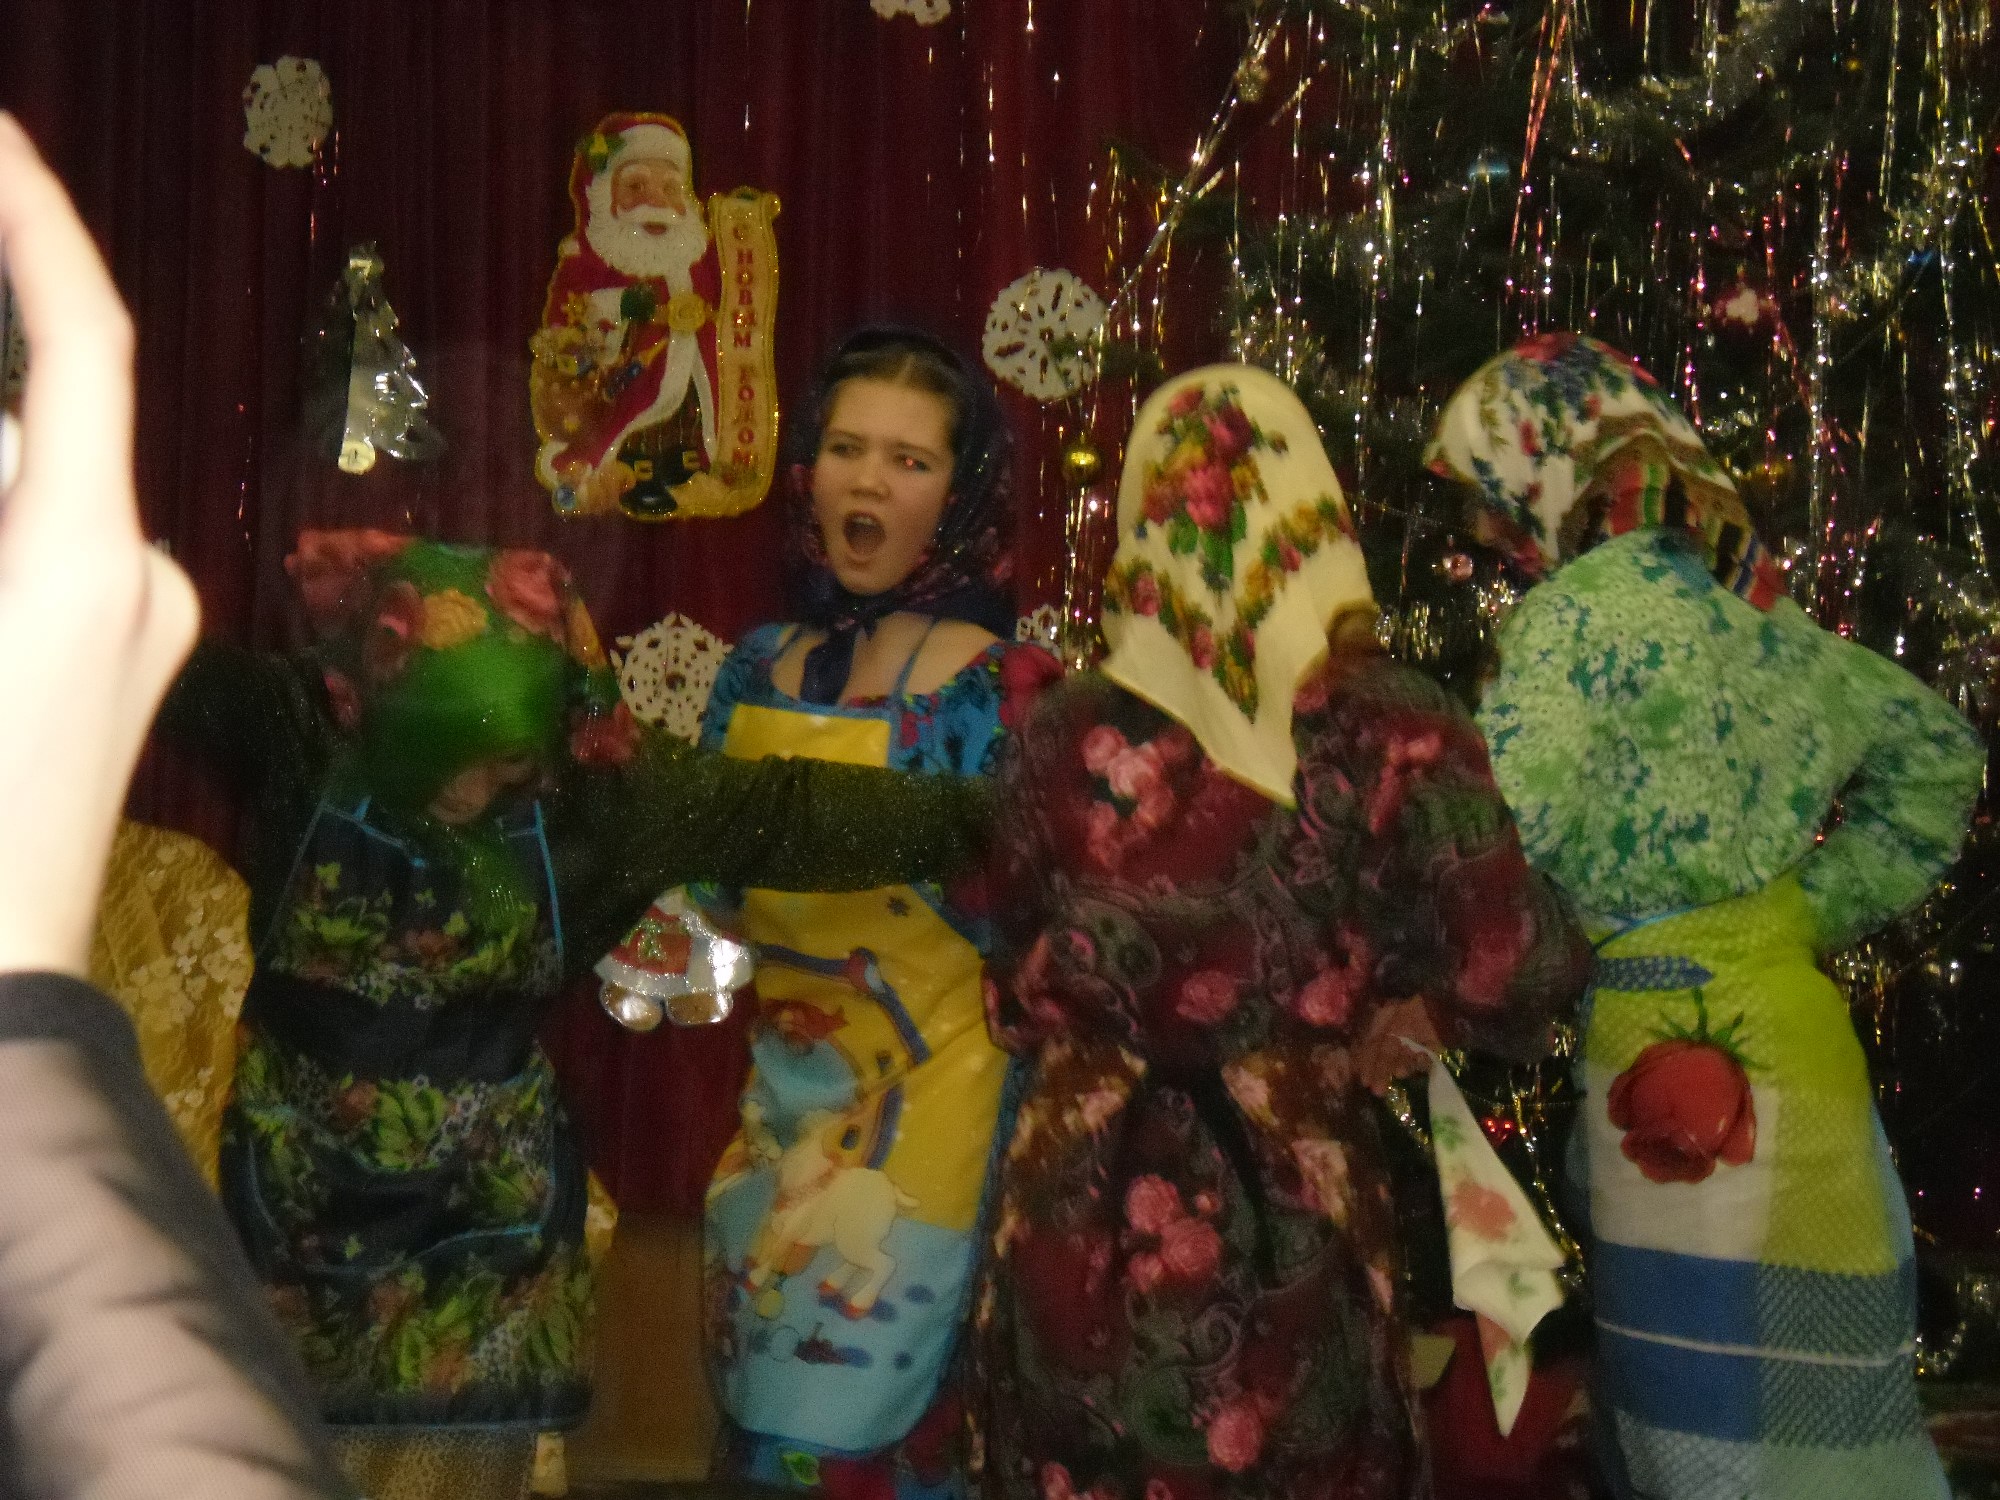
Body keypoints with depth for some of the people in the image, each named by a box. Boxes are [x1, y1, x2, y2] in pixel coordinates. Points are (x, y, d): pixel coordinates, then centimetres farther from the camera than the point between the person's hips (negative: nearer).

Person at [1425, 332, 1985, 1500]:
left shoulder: (1576, 613, -11)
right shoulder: (1736, 601, 12)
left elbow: (1502, 843, -21)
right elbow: (1932, 747, 20)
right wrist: (1819, 912, 16)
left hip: (1680, 1047, -8)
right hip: (1768, 1021, 8)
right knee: (1785, 1373, 15)